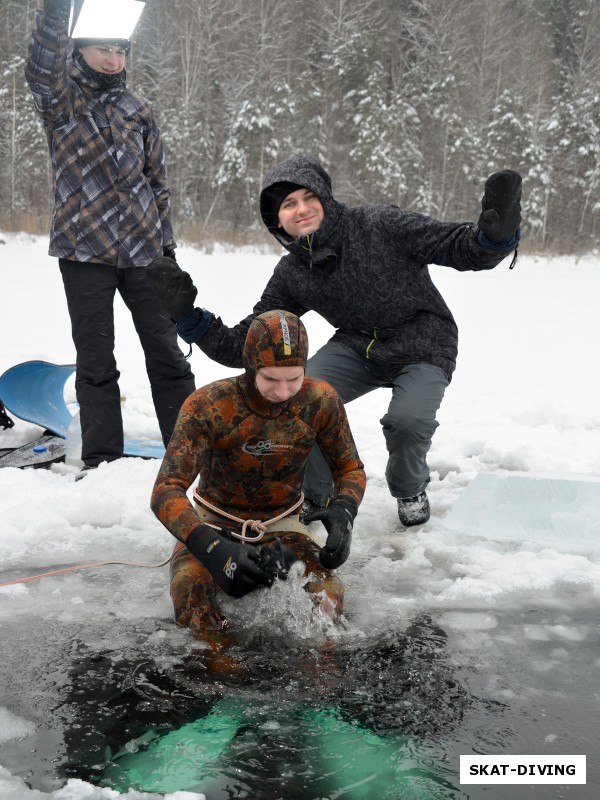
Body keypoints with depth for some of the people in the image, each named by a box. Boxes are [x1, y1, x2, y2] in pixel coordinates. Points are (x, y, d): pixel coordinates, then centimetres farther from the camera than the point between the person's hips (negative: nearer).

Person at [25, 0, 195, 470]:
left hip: (144, 250, 3)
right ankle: (102, 461, 11)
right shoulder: (59, 97, 3)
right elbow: (43, 64, -20)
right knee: (95, 361, 1)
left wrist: (167, 244, 12)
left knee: (166, 352, 4)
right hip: (85, 251, -2)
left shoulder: (138, 111, 12)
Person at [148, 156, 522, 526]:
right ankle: (316, 497, 3)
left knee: (407, 420, -31)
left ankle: (411, 491, 6)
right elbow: (243, 346, -6)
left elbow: (459, 246, -22)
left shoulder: (379, 225, -20)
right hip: (358, 346, 4)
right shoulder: (291, 276, -6)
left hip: (424, 346, -3)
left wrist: (497, 233, -45)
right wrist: (187, 315, -18)